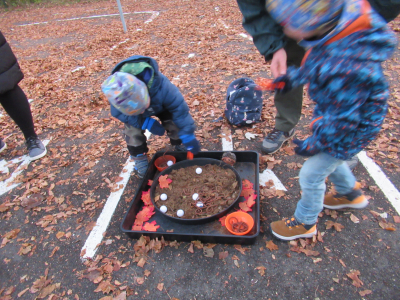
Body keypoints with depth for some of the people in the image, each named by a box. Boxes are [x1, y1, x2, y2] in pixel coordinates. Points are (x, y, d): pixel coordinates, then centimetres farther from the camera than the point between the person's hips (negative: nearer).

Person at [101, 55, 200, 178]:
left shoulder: (160, 85, -48)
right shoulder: (115, 91, -41)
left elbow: (179, 108, -41)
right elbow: (118, 112, -24)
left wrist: (188, 136, -39)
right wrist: (147, 123, -32)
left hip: (160, 105, 0)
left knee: (174, 123, -12)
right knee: (133, 133, -15)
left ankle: (179, 145, 19)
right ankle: (140, 159, 10)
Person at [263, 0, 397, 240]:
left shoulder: (349, 67, -42)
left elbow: (342, 119, -30)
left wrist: (314, 144, -17)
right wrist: (292, 78, 10)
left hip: (352, 128, -8)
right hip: (333, 112, 9)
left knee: (311, 175, 7)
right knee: (329, 158, 30)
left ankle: (305, 223, 35)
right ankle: (352, 194, 59)